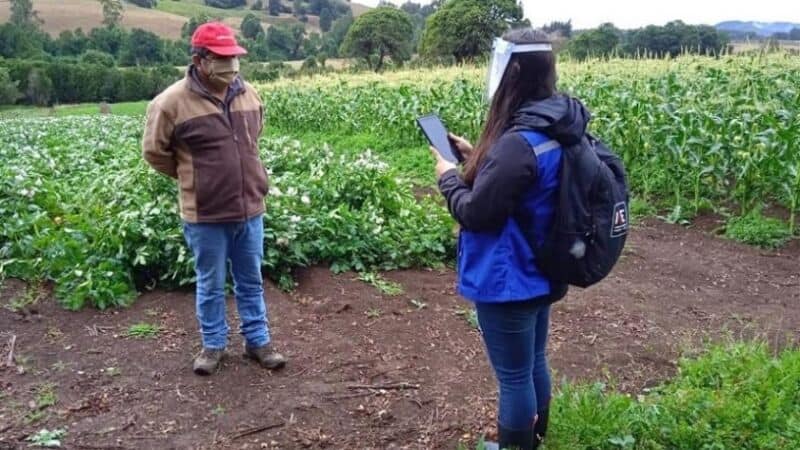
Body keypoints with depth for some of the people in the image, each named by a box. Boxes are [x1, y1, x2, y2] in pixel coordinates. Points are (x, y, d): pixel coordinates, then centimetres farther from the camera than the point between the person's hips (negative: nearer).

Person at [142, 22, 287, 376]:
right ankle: (213, 344, 30)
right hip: (206, 214, -4)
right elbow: (154, 151, -2)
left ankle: (258, 341, 30)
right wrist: (191, 176, 4)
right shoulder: (172, 102, -14)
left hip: (250, 208, 4)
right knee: (210, 285, 12)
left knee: (251, 281, 16)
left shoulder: (248, 94, 2)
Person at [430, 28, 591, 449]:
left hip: (507, 281, -9)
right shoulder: (557, 132, 2)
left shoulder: (519, 142, -28)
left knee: (513, 376, 9)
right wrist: (478, 158, 10)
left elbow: (476, 213, -21)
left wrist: (449, 175, -5)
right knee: (534, 364, 24)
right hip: (539, 273, 10)